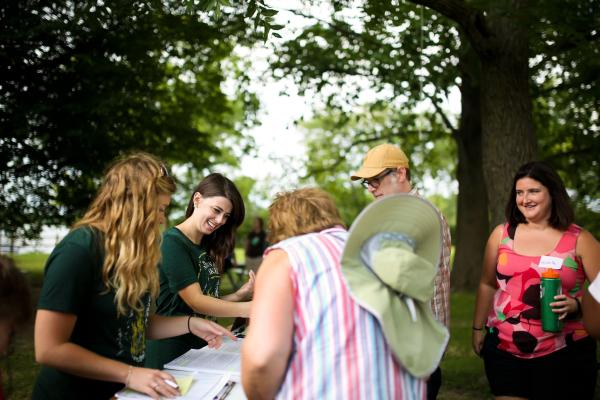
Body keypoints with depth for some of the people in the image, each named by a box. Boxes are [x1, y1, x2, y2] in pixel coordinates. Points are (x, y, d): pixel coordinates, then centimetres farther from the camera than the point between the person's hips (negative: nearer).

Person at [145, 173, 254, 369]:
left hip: (201, 348, 8)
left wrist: (239, 295, -8)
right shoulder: (172, 241, -13)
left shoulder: (208, 248, 12)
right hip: (171, 353, -8)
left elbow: (209, 301, 6)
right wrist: (248, 309, -23)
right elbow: (195, 302, -20)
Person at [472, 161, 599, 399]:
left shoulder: (579, 239, -1)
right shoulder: (502, 234, 6)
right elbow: (487, 285, 14)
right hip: (504, 351, 2)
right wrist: (478, 328, 15)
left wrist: (575, 305, -18)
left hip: (562, 354, -2)